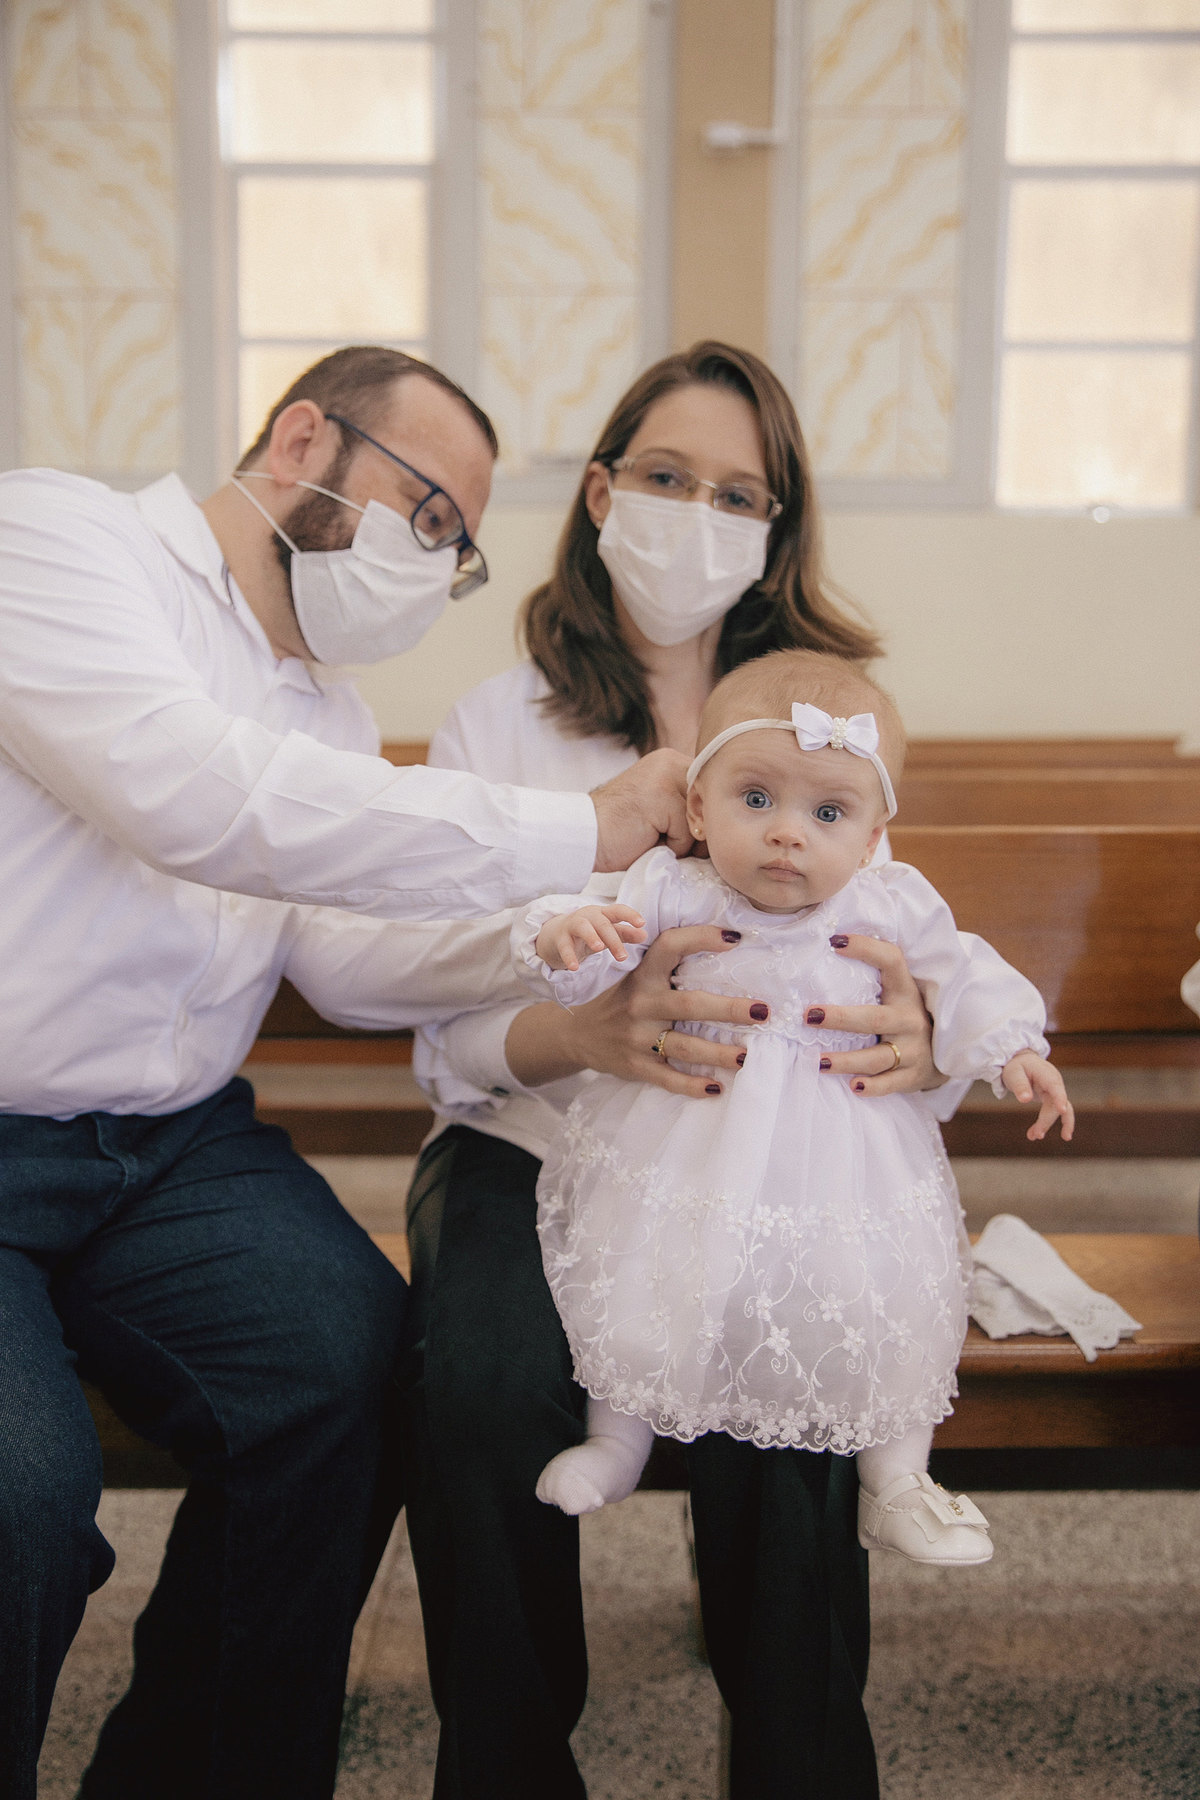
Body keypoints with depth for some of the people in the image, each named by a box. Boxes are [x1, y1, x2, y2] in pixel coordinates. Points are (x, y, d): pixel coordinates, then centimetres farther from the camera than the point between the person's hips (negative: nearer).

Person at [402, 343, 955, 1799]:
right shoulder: (494, 730, 5)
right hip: (533, 1149, 0)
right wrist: (597, 1030, -26)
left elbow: (885, 958, 7)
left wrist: (916, 1032, -20)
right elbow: (451, 1034, -3)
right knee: (481, 1395, -29)